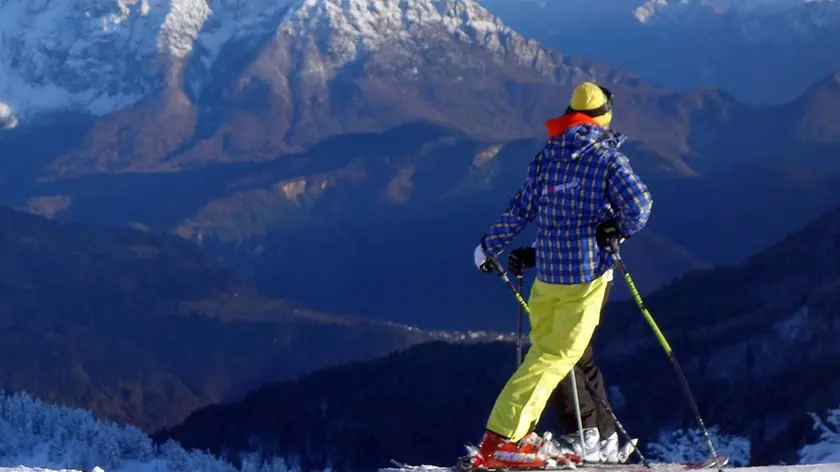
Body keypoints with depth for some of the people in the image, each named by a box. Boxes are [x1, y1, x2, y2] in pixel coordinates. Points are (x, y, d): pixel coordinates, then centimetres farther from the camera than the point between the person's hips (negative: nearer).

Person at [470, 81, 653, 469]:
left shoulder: (546, 158, 7)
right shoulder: (608, 158, -8)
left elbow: (520, 211, 9)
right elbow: (639, 205, -17)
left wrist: (488, 248, 22)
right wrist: (621, 231, 4)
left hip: (547, 273, 5)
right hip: (588, 272, -5)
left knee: (544, 349, 17)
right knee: (559, 356, -4)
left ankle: (519, 433, 10)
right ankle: (501, 440, -13)